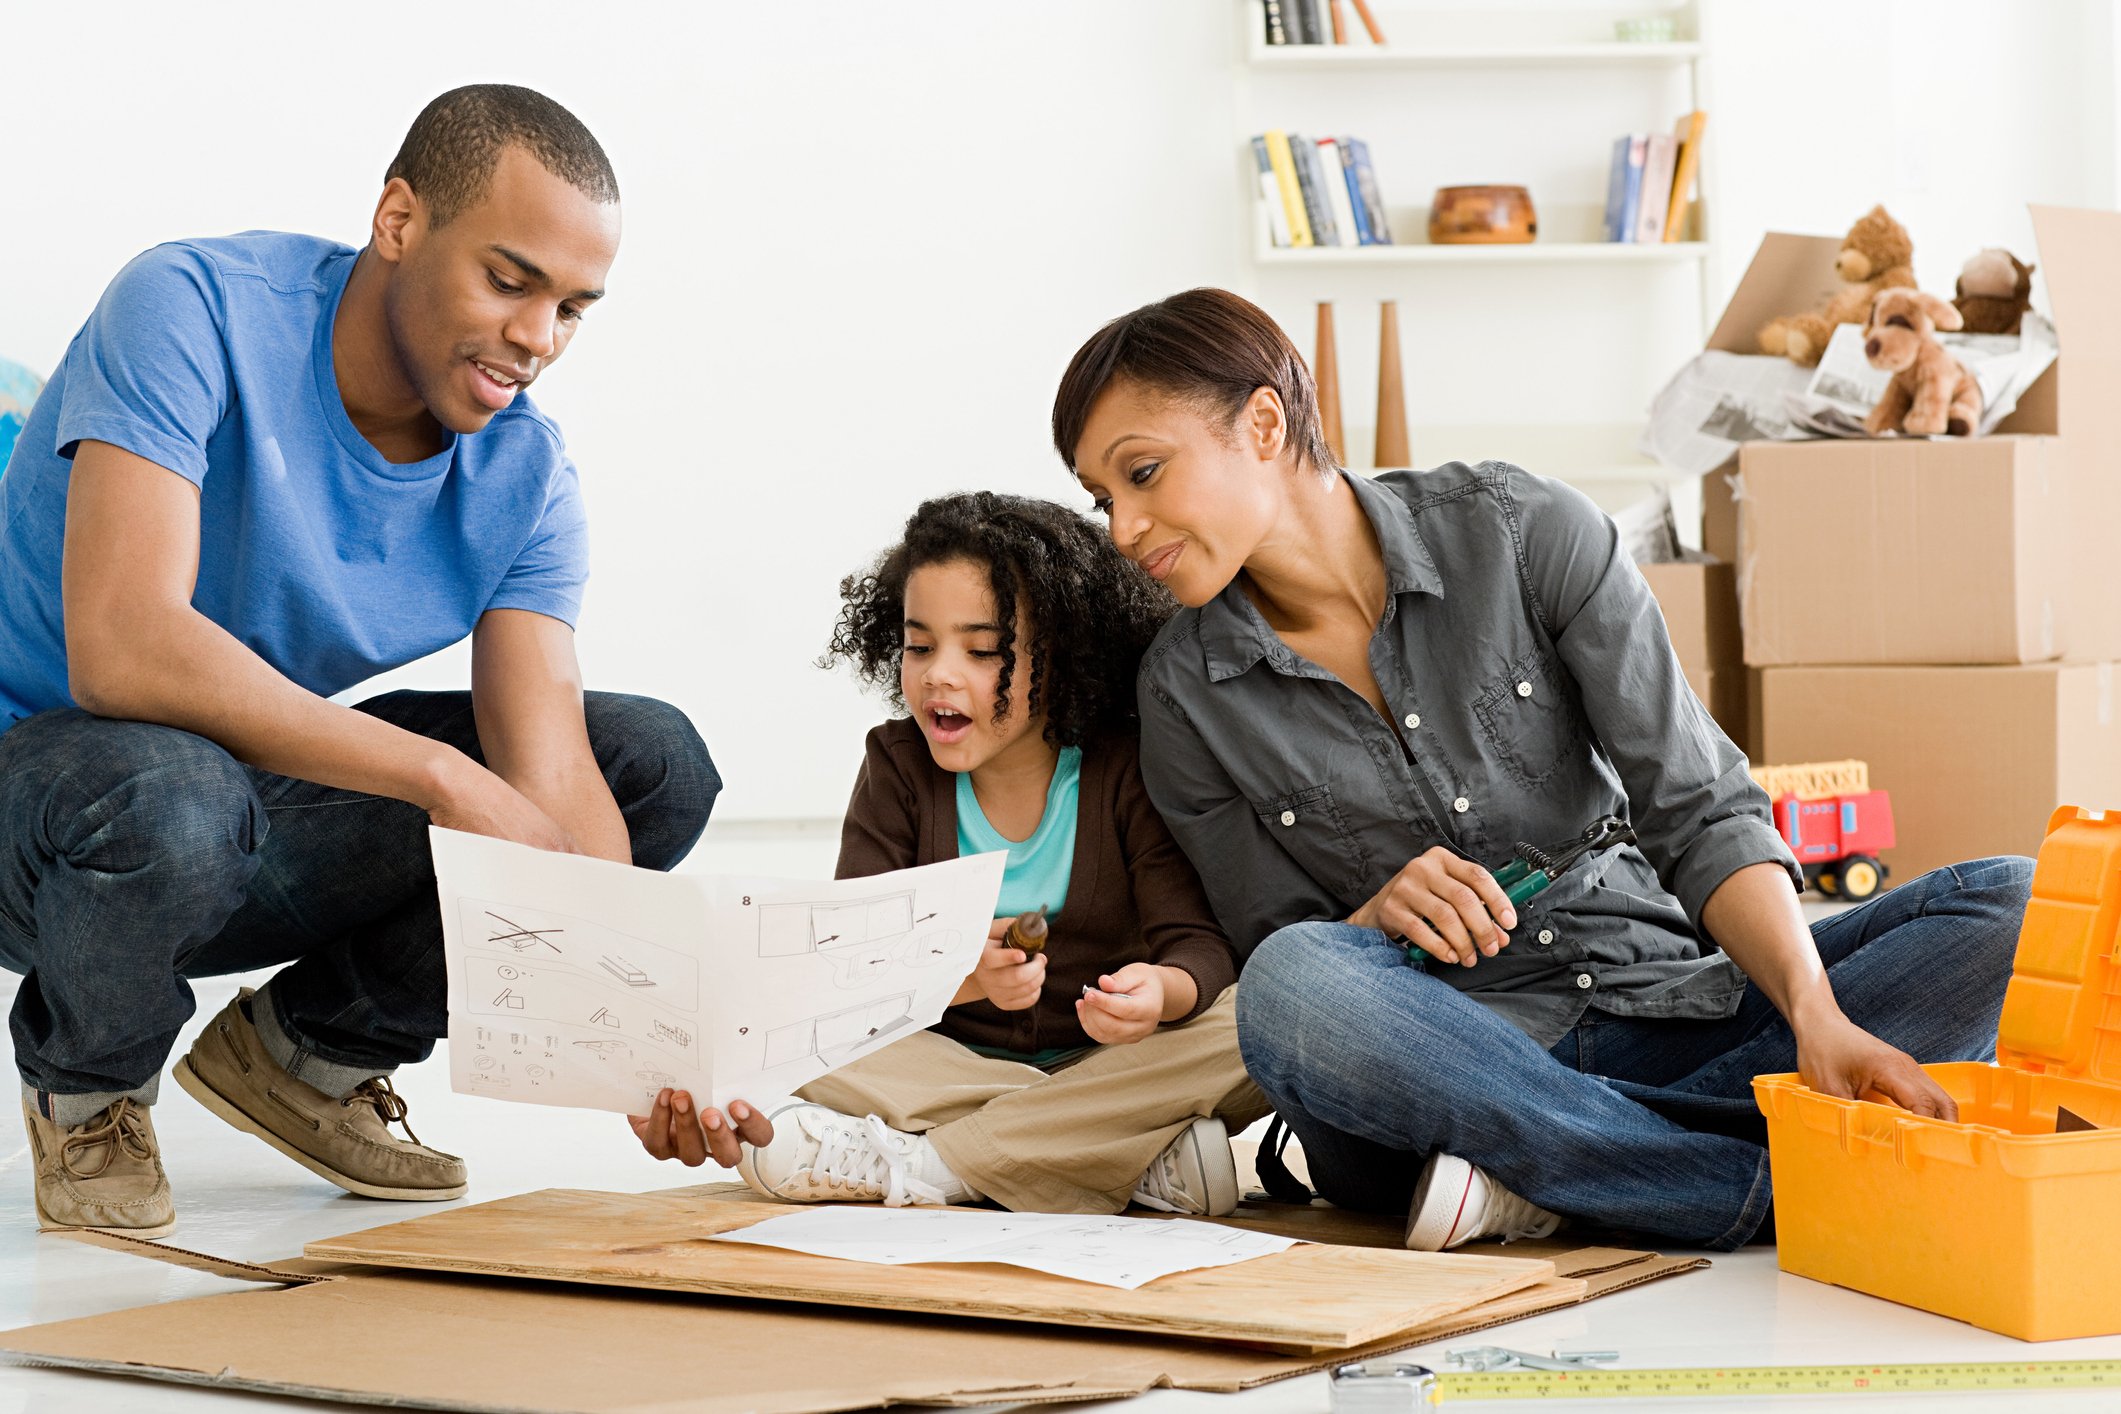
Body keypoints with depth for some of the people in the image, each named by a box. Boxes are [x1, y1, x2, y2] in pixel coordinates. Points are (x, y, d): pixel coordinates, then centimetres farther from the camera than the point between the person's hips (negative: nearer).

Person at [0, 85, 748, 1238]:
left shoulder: (523, 476, -8)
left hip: (269, 813, 6)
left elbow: (548, 785, -16)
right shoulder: (195, 311, -24)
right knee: (167, 794, -41)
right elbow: (119, 649, -38)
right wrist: (440, 773, -40)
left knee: (660, 763, -5)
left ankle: (310, 1051, 7)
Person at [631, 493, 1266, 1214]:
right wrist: (963, 977, -33)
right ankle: (1141, 1165, -30)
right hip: (951, 1066, 1)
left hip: (1107, 1065, -1)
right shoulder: (898, 764, -1)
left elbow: (1199, 942, -14)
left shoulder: (1128, 767, -6)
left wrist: (1160, 991, -40)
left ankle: (910, 1163, -28)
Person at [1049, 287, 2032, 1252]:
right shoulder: (1185, 692, 1)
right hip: (1438, 1056, -1)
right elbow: (1282, 976, 4)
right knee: (1293, 983, -35)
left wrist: (1818, 1016, -24)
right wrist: (1375, 920, -19)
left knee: (2008, 904, -18)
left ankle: (1539, 1172, -28)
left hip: (1665, 1005, 2)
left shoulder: (1525, 533, -4)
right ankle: (1774, 1181, -31)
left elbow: (1700, 812, -9)